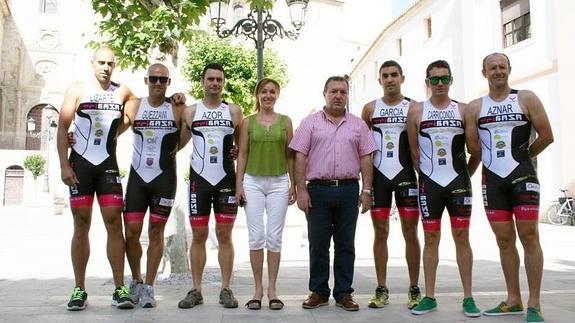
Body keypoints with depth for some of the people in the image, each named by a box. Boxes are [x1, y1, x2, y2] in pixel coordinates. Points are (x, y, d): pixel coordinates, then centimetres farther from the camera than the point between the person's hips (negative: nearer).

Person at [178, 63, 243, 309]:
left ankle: (225, 289, 11)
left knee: (224, 235, 3)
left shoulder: (234, 111, 7)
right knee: (198, 236, 5)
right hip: (199, 179, 0)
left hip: (226, 180, 0)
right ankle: (196, 290, 13)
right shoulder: (190, 112, 6)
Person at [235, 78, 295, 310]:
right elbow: (242, 155, 6)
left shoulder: (285, 121, 8)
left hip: (279, 182, 0)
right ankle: (258, 289, 11)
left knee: (274, 237, 1)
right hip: (253, 182, 0)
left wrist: (293, 184, 3)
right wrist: (238, 184, 0)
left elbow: (290, 155, 8)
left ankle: (272, 289, 12)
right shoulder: (248, 122, 7)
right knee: (256, 236, -1)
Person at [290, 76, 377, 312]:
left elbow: (365, 159, 9)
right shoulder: (310, 123, 5)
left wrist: (366, 190, 0)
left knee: (345, 245, 7)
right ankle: (318, 292, 18)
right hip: (318, 189, -1)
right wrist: (301, 190, -7)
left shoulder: (358, 124, 11)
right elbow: (300, 158, 0)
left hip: (348, 189, 2)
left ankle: (344, 293, 18)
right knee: (318, 244, 5)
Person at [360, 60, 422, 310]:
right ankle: (381, 289, 13)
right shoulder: (370, 109, 8)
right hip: (378, 176, 1)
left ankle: (414, 289, 12)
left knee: (410, 232, 1)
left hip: (406, 175, -1)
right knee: (380, 232, 4)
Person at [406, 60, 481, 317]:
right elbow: (414, 151, 5)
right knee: (431, 239, 5)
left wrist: (465, 175, 4)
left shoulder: (463, 110, 6)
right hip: (429, 183, 0)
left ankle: (468, 297, 11)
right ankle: (429, 297, 12)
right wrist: (425, 175, 4)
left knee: (462, 237, 3)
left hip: (458, 182, 0)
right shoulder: (417, 110, 4)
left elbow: (475, 149, 7)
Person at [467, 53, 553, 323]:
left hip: (522, 177, -3)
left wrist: (522, 157, 8)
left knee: (529, 237, -4)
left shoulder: (526, 99, 2)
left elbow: (546, 136, 2)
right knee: (504, 240, 7)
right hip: (492, 180, 3)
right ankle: (513, 300, 18)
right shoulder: (475, 107, 8)